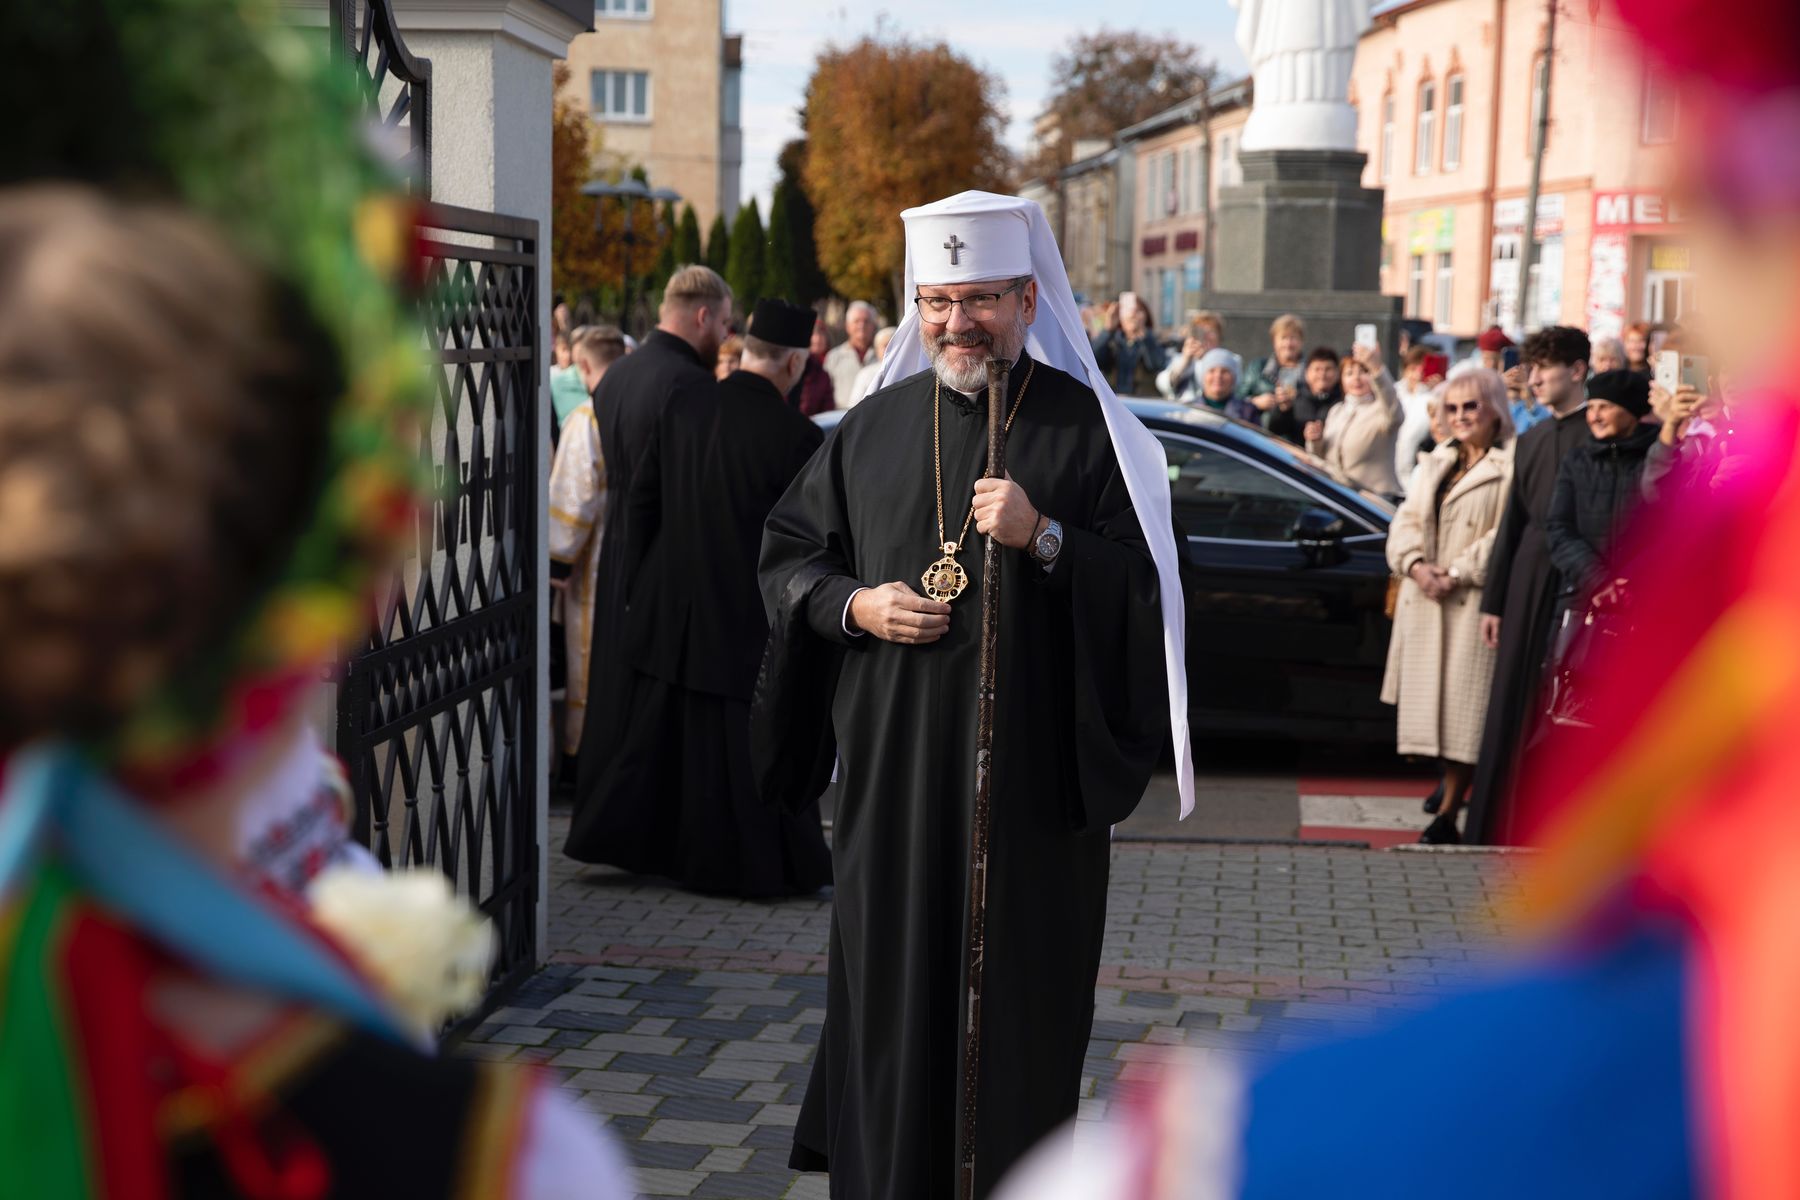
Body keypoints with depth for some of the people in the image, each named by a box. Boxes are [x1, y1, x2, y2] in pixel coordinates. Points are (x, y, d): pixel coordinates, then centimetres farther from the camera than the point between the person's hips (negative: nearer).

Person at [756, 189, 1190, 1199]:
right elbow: (788, 551, 17)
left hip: (1031, 767, -3)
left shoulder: (1084, 428, 0)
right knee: (889, 980, 7)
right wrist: (855, 605, -2)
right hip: (892, 763, 3)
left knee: (1019, 993, 2)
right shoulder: (875, 427, 10)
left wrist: (1044, 538, -21)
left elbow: (1146, 580, -6)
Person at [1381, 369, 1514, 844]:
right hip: (1424, 601, 7)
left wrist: (1456, 574, -16)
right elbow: (1406, 520, 14)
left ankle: (1448, 814, -5)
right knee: (1433, 700, 5)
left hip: (1473, 602, -7)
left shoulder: (1512, 465, -4)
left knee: (1463, 707, -7)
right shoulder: (1435, 463, 20)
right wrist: (1416, 565, -5)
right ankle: (1450, 787, 10)